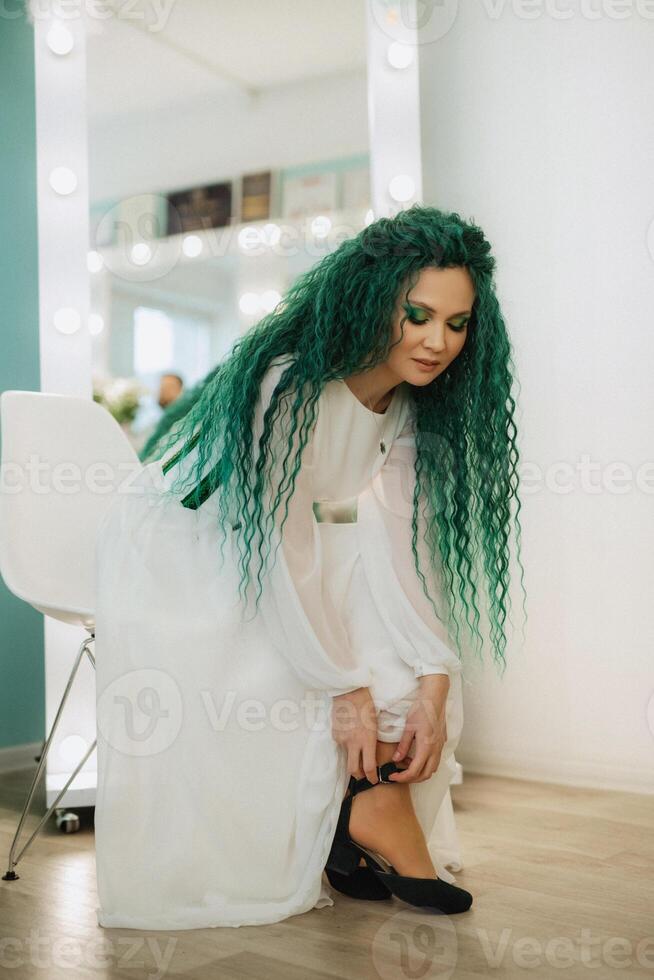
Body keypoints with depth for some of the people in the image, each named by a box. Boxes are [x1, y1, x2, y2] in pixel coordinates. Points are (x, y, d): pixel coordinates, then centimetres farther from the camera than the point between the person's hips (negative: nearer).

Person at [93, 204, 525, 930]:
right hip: (177, 566, -6)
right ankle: (373, 802, -7)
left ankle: (376, 800, -8)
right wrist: (347, 689, -25)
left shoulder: (409, 408, -7)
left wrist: (432, 691, -20)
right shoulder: (289, 388, -30)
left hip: (269, 566, 6)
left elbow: (407, 545, -13)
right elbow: (284, 553, -30)